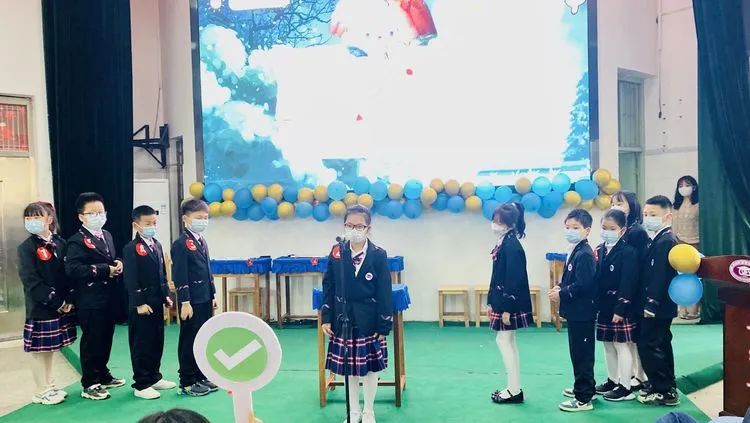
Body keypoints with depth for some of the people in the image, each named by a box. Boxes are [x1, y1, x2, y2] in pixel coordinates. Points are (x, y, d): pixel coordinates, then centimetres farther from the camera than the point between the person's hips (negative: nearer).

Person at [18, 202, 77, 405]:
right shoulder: (26, 248, -8)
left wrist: (69, 300, -6)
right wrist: (57, 302, -16)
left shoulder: (60, 243, 5)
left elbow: (69, 274, 6)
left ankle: (50, 386, 26)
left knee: (51, 348, 14)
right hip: (40, 309, -4)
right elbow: (31, 282, -14)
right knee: (39, 349, 5)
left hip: (62, 307, 5)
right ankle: (41, 392, 16)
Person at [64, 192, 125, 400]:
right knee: (91, 341, 0)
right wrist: (104, 270, -22)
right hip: (90, 301, -8)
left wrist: (117, 263, 0)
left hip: (108, 298, 8)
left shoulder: (107, 235, 15)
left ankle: (103, 376, 31)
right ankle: (89, 385, 11)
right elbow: (72, 269, -25)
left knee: (106, 339, 17)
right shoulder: (77, 240, -12)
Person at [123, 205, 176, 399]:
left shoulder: (157, 245, 13)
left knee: (157, 341, 14)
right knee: (141, 344, 1)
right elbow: (131, 279, -16)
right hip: (141, 305, -8)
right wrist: (140, 303, -18)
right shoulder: (131, 249, -11)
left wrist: (166, 295, 13)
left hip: (157, 303, 8)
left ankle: (154, 377, 28)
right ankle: (141, 385, 9)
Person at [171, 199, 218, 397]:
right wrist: (185, 303, -17)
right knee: (189, 341, 1)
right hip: (192, 302, -8)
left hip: (205, 300, 8)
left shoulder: (202, 241, 13)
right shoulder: (181, 244, -13)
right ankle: (186, 383, 11)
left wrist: (213, 295, 17)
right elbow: (180, 276, -16)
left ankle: (201, 377, 25)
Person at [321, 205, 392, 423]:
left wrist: (384, 326, -8)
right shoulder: (336, 253, -1)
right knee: (348, 368, 12)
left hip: (368, 321, -2)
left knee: (370, 367, 9)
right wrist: (326, 319, 0)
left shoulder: (378, 255, -10)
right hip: (343, 320, 2)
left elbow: (384, 293, -8)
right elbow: (329, 287, 4)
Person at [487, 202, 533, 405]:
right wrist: (491, 301, 17)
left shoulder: (512, 246, -18)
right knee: (509, 342, 13)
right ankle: (514, 388, 21)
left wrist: (507, 308, -22)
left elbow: (513, 279, -22)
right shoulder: (504, 243, 11)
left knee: (503, 340, -3)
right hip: (503, 301, 10)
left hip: (510, 303, -10)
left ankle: (515, 391, 5)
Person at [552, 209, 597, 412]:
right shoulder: (575, 251, 12)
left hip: (582, 312, -10)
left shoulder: (584, 254, -19)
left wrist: (561, 294, -16)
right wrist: (560, 288, 2)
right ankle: (584, 387, 34)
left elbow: (583, 285, -26)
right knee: (578, 353, 20)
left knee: (582, 354, -3)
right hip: (576, 311, 10)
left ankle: (583, 399, 5)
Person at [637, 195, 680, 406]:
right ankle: (666, 387, 28)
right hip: (660, 305, 10)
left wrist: (651, 304, -23)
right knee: (661, 345, 17)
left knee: (649, 346, -5)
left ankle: (664, 391, 3)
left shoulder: (665, 241, -18)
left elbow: (659, 276, -23)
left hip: (657, 306, -10)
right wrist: (650, 303, 15)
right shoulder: (662, 239, 12)